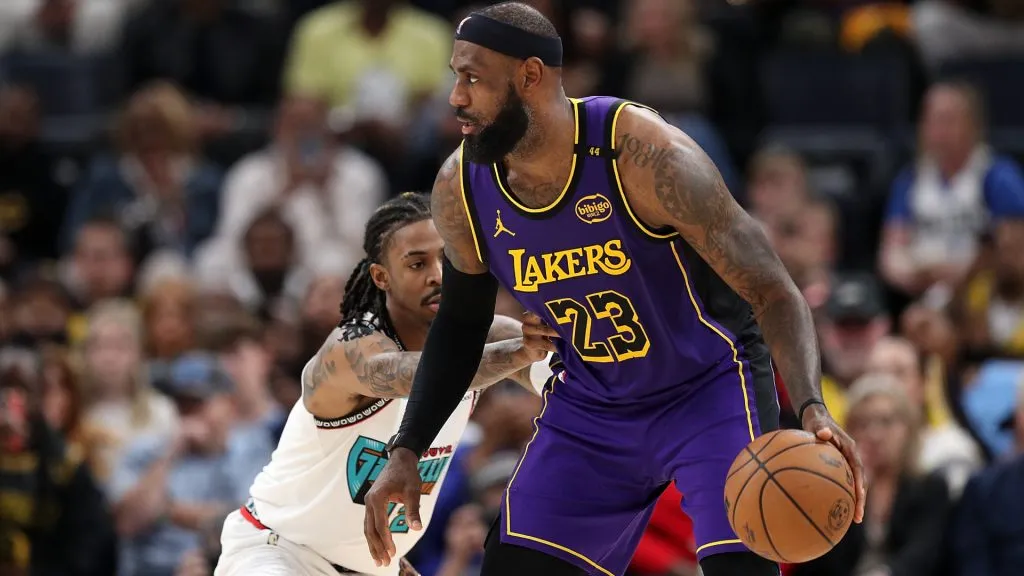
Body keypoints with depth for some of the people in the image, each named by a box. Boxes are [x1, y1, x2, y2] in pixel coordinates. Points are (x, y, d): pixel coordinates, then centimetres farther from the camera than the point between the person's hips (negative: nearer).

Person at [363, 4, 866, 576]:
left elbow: (772, 291, -26)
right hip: (591, 403, 5)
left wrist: (812, 409, -42)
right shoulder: (462, 191, -12)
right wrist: (406, 452, 0)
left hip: (710, 387, -5)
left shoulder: (643, 154, -29)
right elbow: (462, 324, 8)